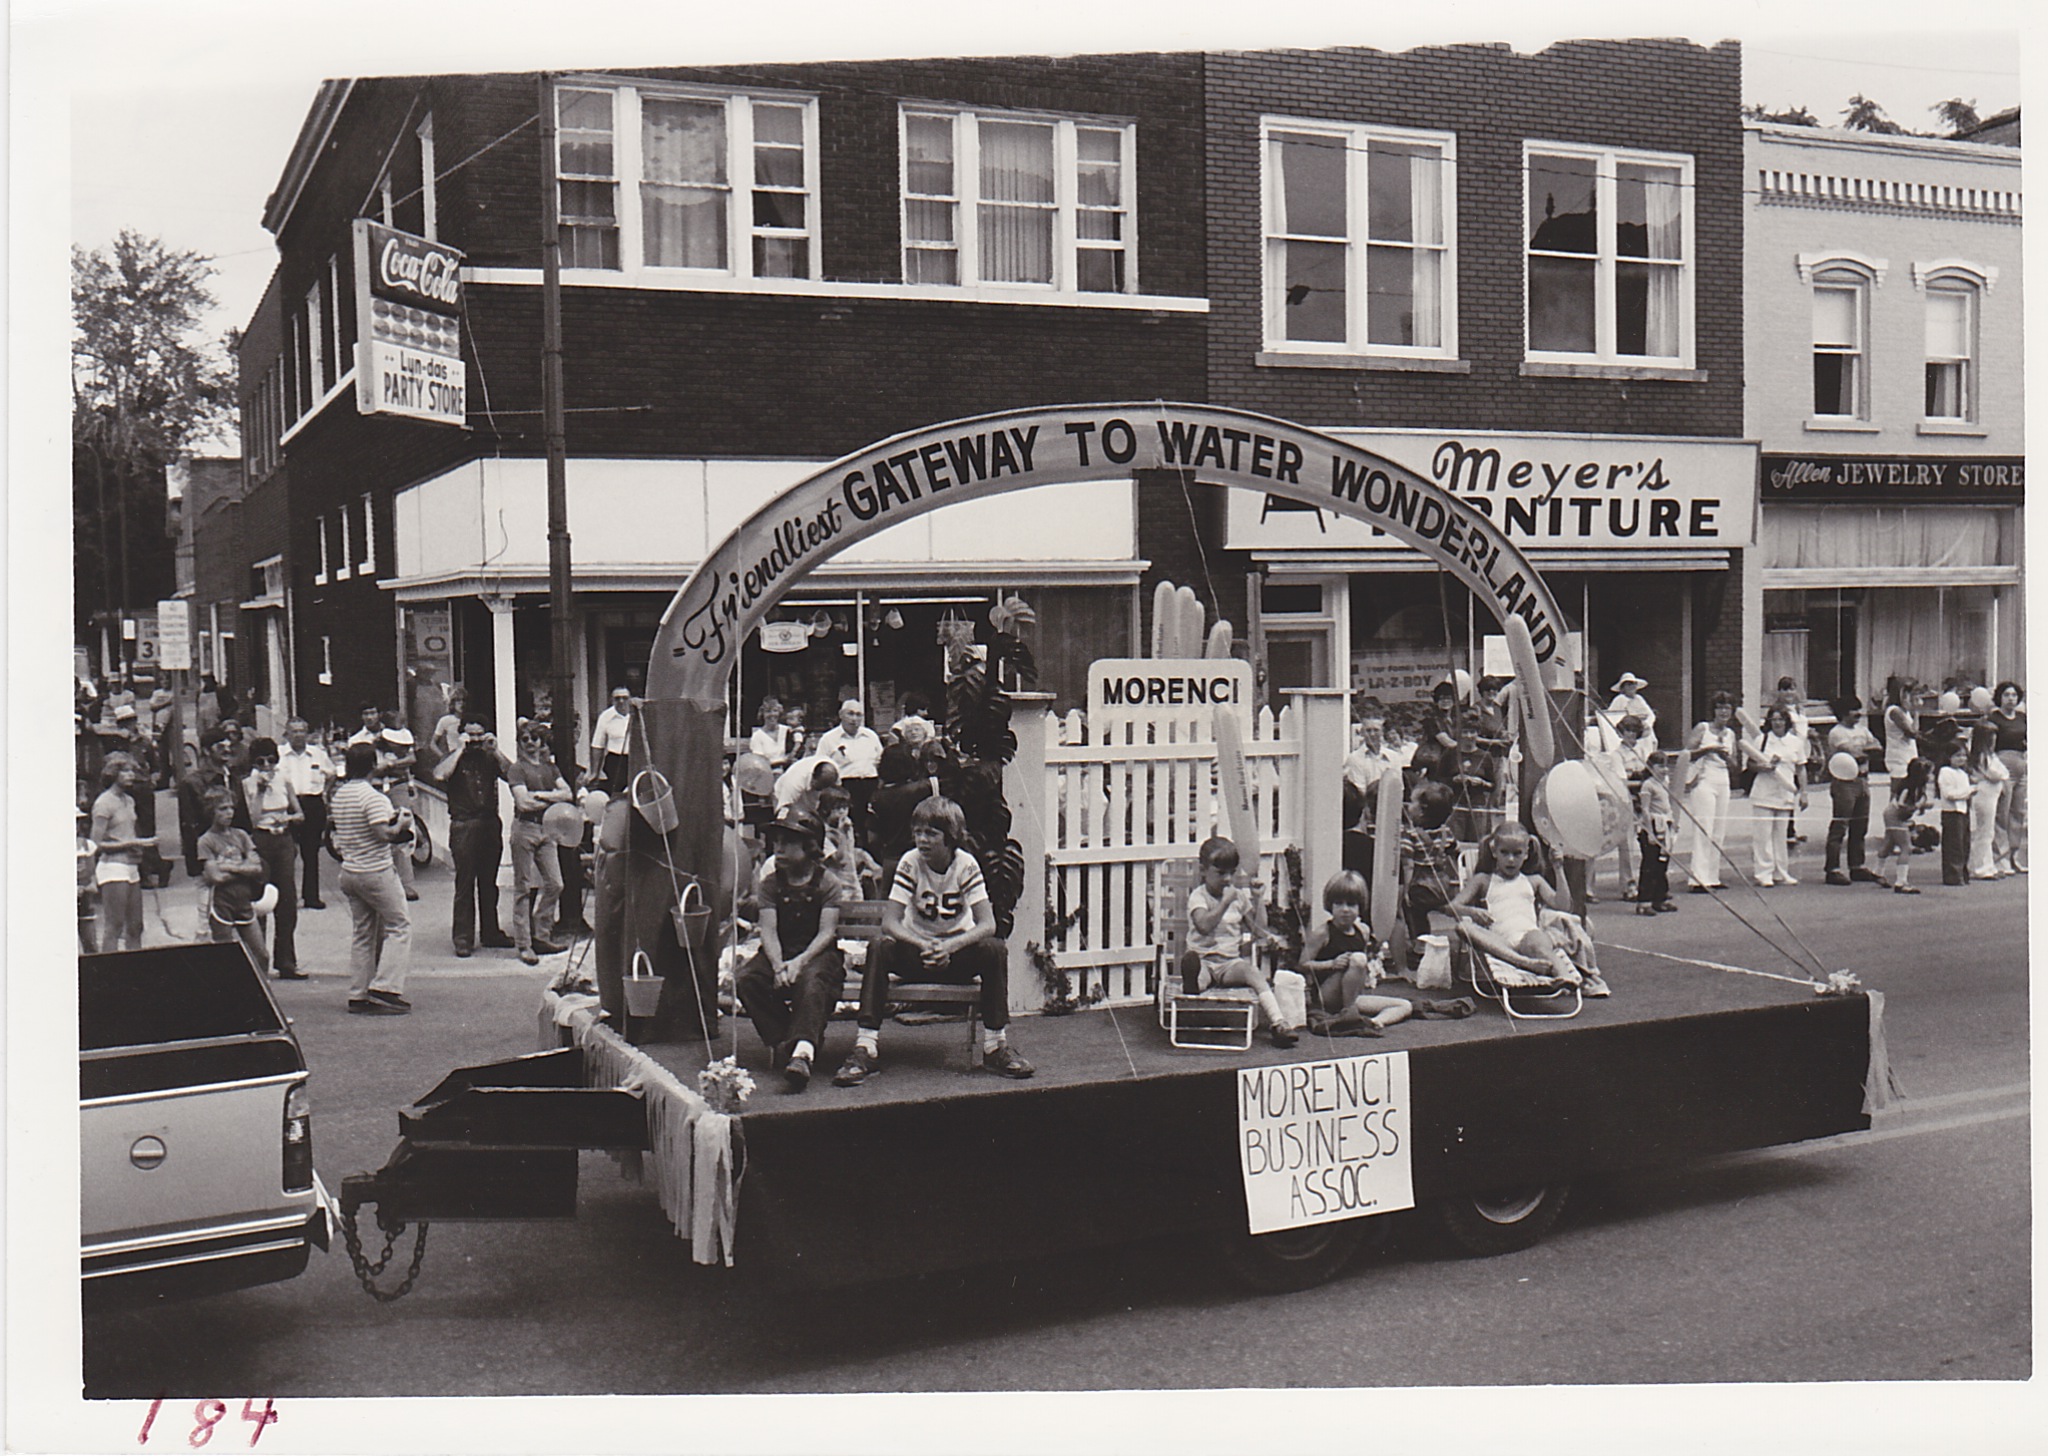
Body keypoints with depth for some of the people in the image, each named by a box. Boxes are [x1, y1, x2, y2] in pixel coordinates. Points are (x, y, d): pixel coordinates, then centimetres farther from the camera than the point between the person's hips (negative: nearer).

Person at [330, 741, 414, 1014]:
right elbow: (383, 834, -24)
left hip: (349, 871, 8)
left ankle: (358, 995, 12)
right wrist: (400, 825, -3)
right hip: (376, 871, -8)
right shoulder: (371, 796, -17)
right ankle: (384, 988, -9)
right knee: (399, 927, 1)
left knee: (361, 933, 12)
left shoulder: (339, 795, 9)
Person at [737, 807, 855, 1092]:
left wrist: (799, 962, -25)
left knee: (811, 980, -39)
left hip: (818, 952, -4)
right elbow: (768, 930, -2)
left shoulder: (827, 882, 0)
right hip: (780, 952, 4)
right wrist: (778, 966, -22)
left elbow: (827, 932, -8)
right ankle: (780, 1040, -18)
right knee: (746, 980, -27)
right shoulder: (770, 882, 8)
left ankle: (802, 1051, -56)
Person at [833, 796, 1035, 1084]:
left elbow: (987, 924, -19)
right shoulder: (910, 863, -11)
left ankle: (996, 1045, -20)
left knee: (994, 950, -30)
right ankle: (865, 1051, -32)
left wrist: (950, 946, -38)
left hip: (958, 952, 0)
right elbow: (889, 922, -19)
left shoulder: (966, 865, -11)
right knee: (879, 950, -30)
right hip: (916, 948, 0)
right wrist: (924, 947, -38)